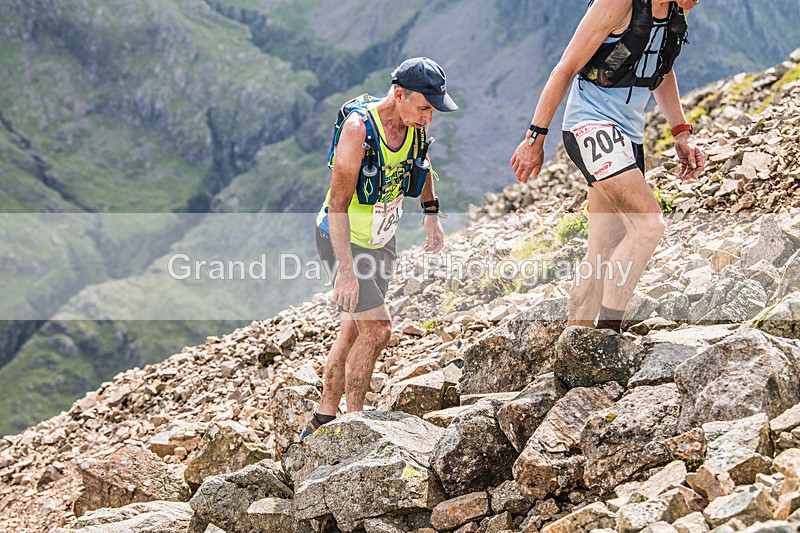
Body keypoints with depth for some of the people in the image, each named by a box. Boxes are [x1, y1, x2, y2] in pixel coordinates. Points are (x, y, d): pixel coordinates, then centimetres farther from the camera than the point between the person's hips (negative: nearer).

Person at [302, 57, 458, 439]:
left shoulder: (416, 124, -8)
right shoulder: (359, 129, -29)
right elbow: (338, 203, -29)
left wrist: (431, 214, 14)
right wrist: (346, 269, -33)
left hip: (381, 240, 7)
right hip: (342, 239, -7)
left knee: (355, 330, 12)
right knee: (377, 329, -14)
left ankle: (323, 420, 24)